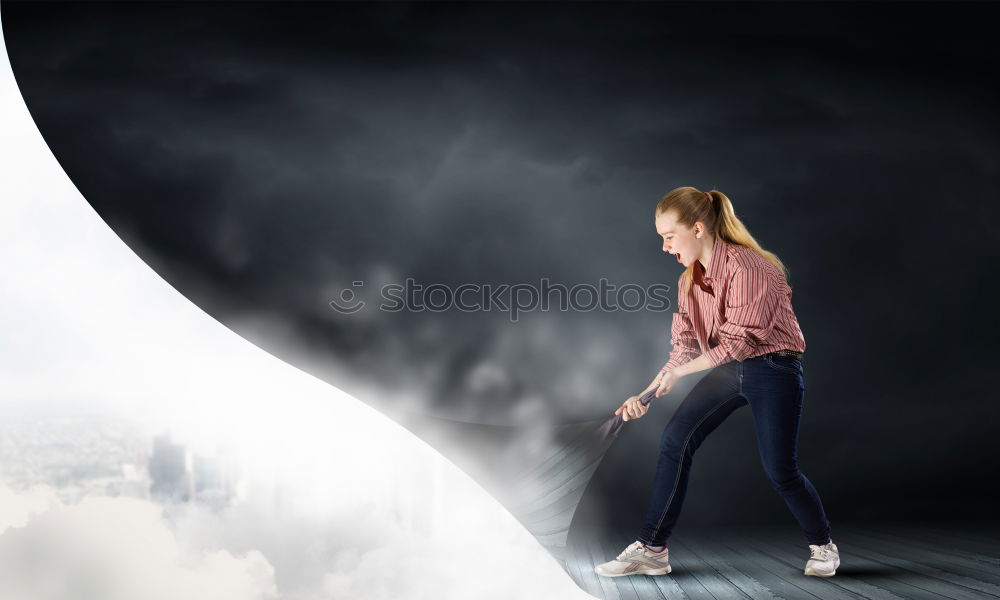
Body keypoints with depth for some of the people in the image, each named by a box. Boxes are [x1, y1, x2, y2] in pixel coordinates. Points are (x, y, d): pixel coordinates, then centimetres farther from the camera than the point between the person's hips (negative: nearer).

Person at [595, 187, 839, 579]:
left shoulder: (747, 267, -20)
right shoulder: (688, 281, 6)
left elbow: (738, 341, -21)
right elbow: (685, 347, 7)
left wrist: (680, 372, -17)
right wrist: (646, 395, -1)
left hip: (774, 370, -7)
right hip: (729, 370, 7)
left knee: (780, 472, -5)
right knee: (674, 440, -9)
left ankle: (823, 546, 25)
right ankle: (652, 550, -3)